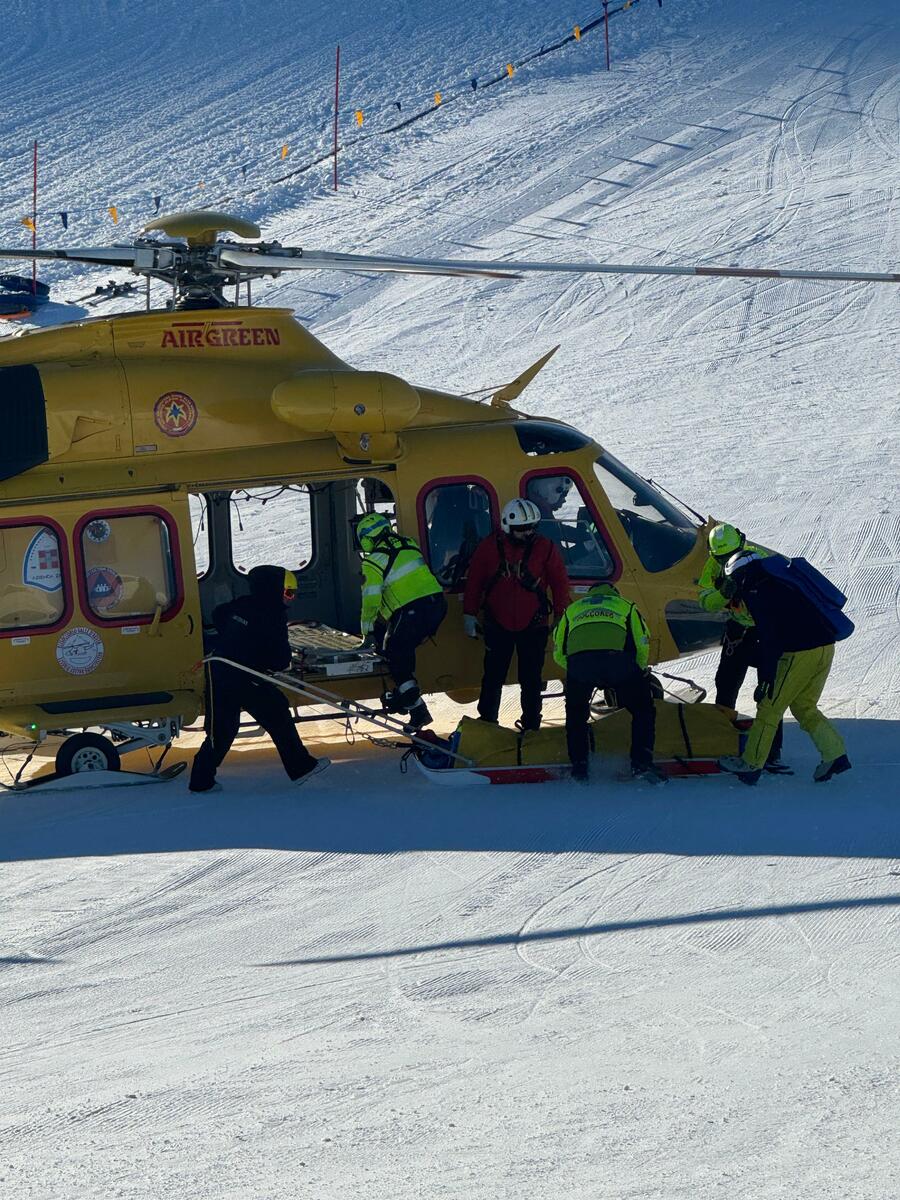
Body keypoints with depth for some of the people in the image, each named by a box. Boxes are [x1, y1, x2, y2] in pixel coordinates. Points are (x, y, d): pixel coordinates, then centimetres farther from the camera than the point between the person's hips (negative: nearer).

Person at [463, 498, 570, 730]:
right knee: (493, 678, 7)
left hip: (533, 626, -1)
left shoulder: (546, 548, -5)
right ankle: (486, 723, 19)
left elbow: (560, 583, 2)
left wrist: (560, 618, 1)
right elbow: (474, 581, 5)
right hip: (498, 625, 1)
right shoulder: (489, 546, -4)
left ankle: (531, 727, 13)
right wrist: (469, 614, 5)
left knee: (531, 681, 3)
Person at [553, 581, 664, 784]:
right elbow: (642, 644, 23)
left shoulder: (572, 609, 39)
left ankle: (579, 767, 19)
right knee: (643, 709, 17)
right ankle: (642, 763, 6)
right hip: (618, 658, -1)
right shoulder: (625, 605, 35)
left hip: (578, 660, 1)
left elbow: (559, 652, 33)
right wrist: (641, 670, 41)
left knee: (576, 713, 26)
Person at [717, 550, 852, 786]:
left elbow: (770, 638, -16)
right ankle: (835, 754, 5)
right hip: (825, 648, 8)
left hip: (800, 653, -8)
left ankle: (751, 764, 8)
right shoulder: (779, 582, 20)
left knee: (770, 708, 2)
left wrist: (767, 676, -15)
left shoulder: (758, 593, -8)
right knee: (804, 707, 18)